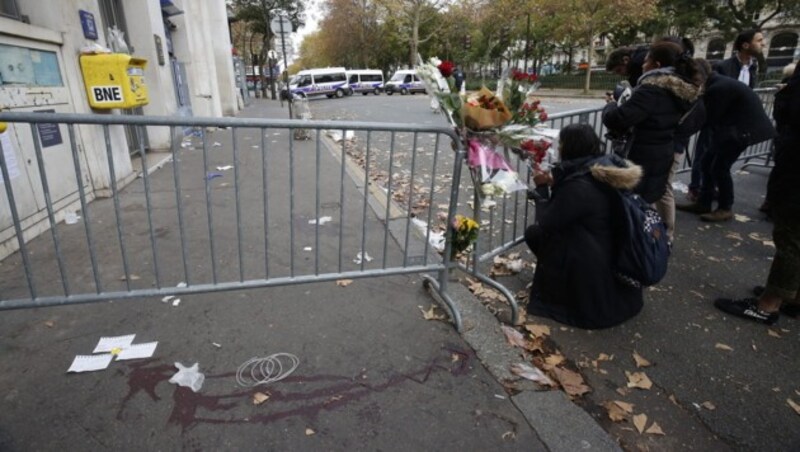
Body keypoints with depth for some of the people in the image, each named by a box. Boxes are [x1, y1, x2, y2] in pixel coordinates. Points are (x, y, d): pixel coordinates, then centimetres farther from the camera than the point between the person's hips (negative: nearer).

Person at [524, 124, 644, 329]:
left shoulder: (579, 186, -31)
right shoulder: (607, 169, -4)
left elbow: (546, 223, -18)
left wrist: (542, 187, -6)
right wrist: (555, 181, 1)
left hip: (591, 269, -8)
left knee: (533, 233, 4)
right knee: (535, 233, 13)